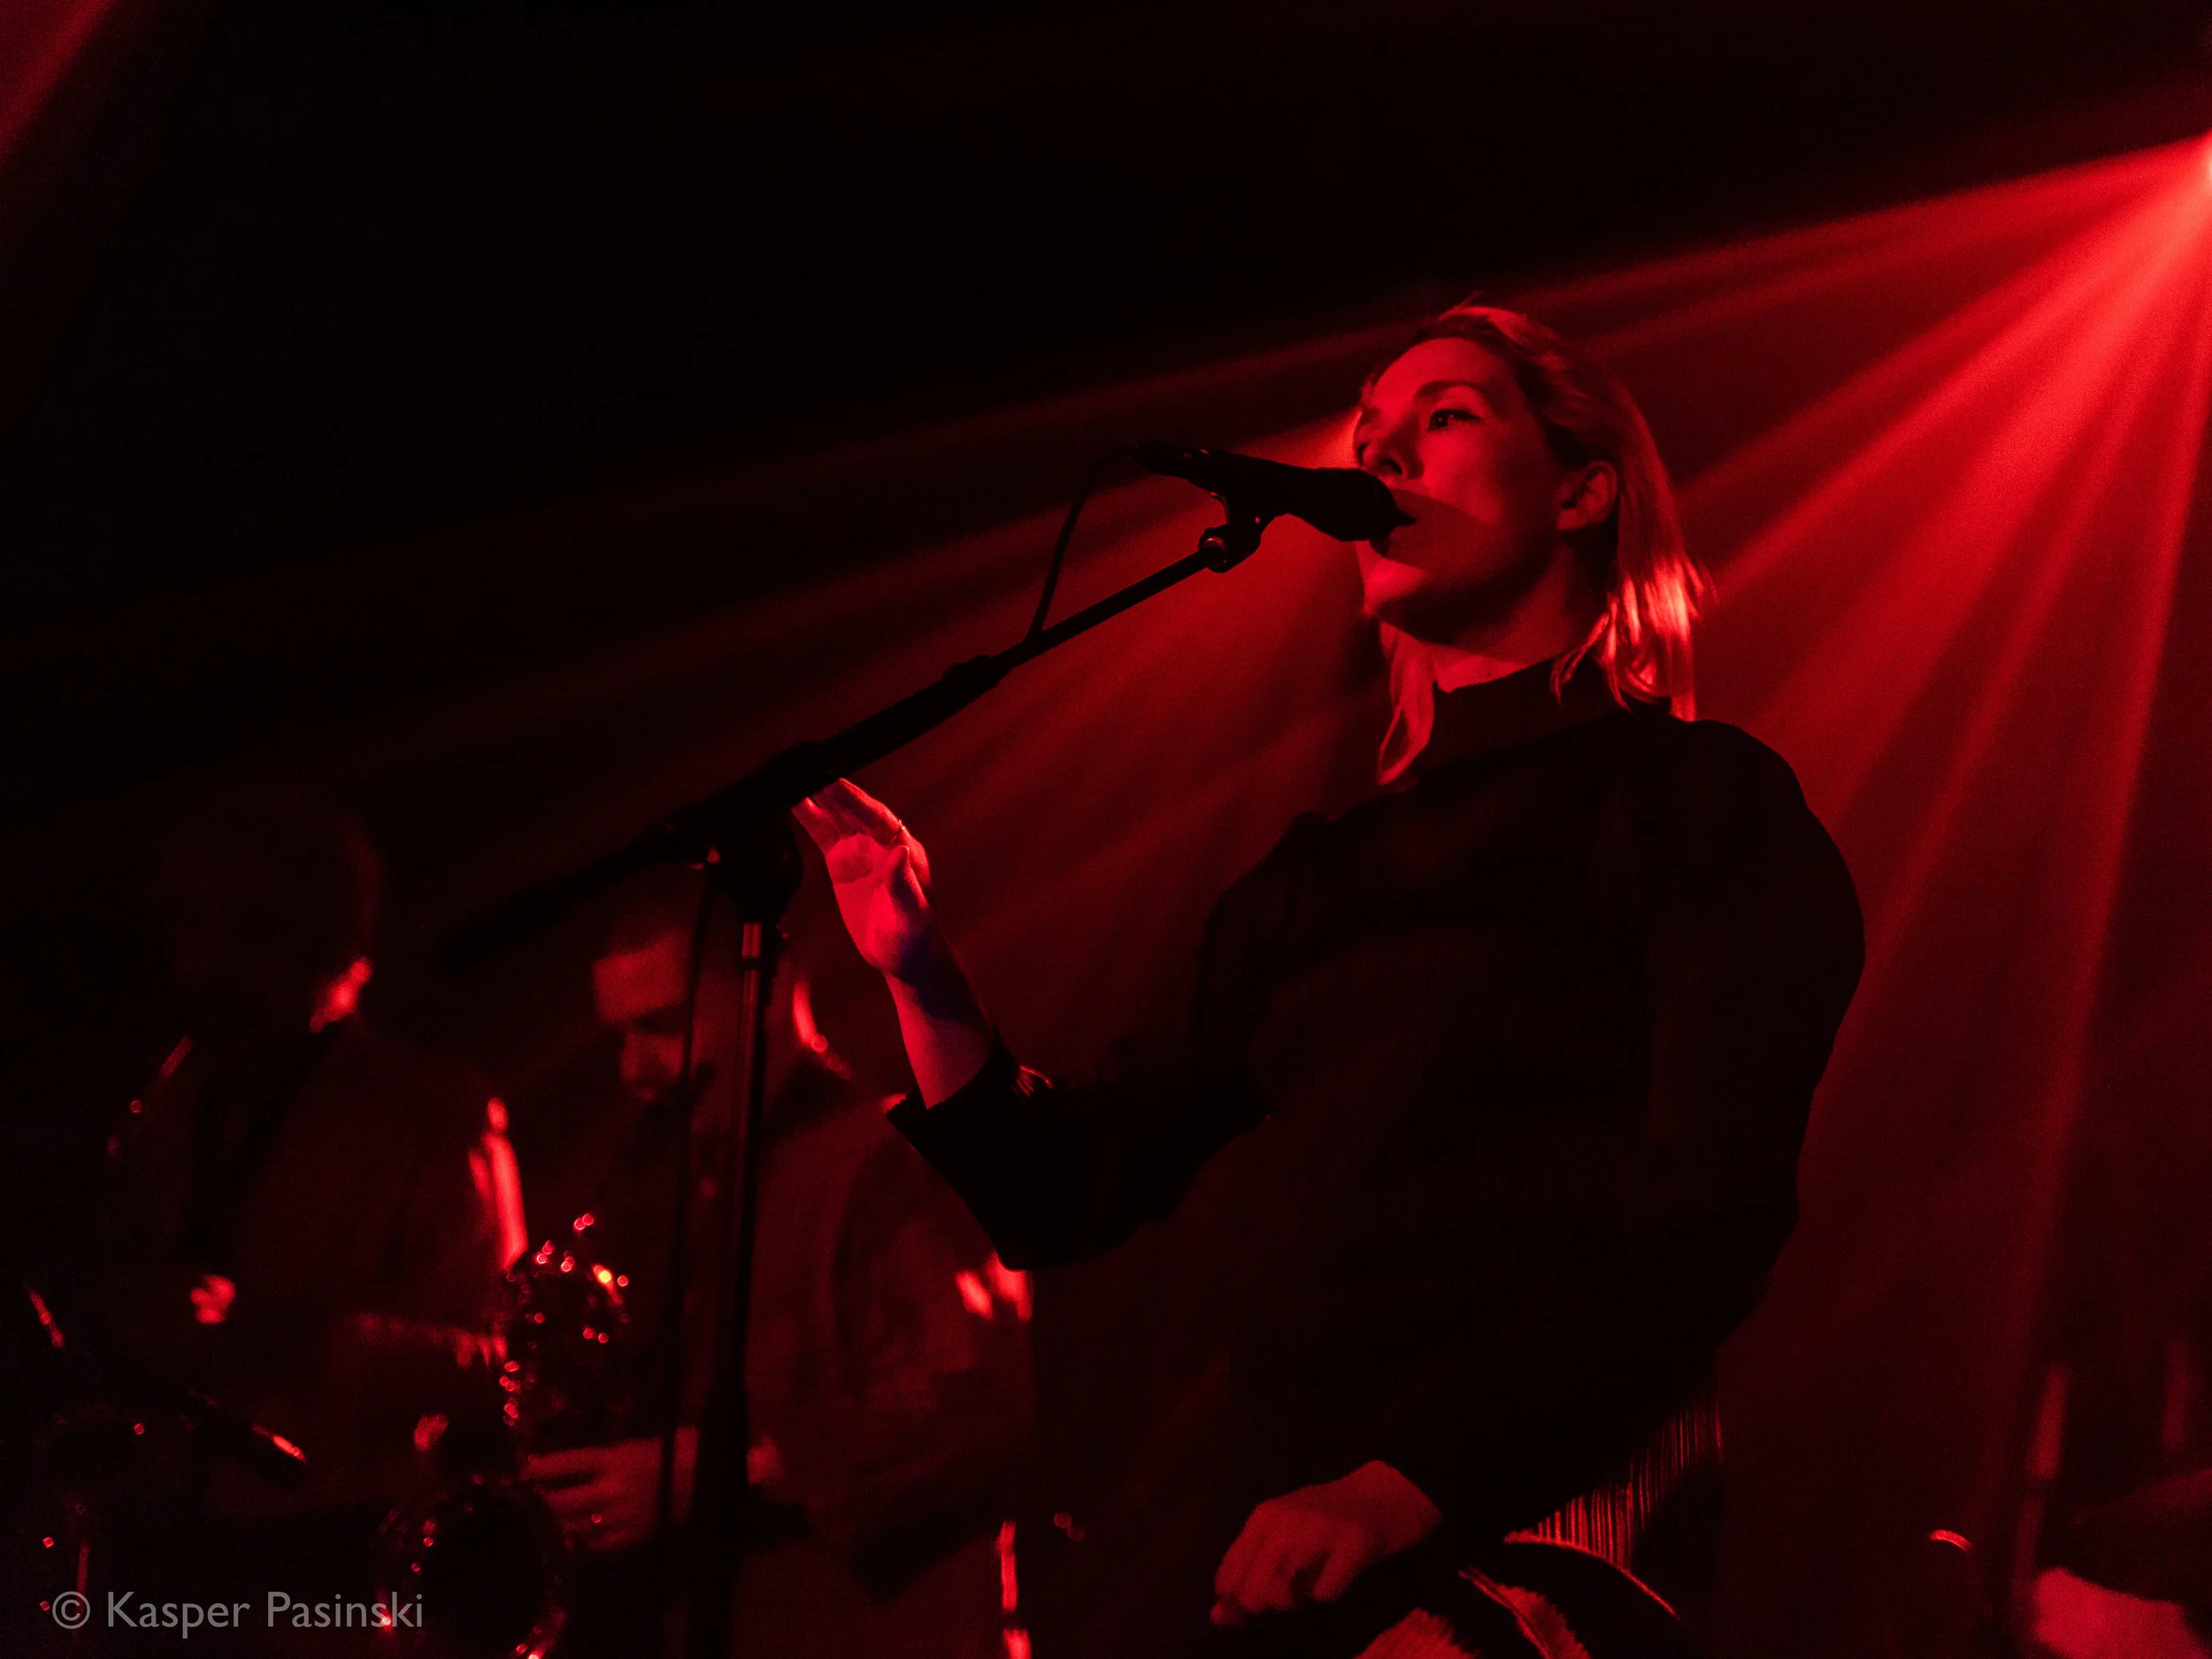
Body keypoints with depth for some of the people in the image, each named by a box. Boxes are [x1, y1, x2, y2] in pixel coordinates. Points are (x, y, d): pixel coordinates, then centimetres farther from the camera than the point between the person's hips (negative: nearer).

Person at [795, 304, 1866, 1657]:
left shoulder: (1692, 797, 5)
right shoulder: (1322, 875, 24)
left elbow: (1707, 1228, -9)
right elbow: (1062, 1196, 22)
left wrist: (1410, 1487, -20)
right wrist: (923, 980, 8)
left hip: (1496, 1512, -6)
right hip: (1228, 1515, 6)